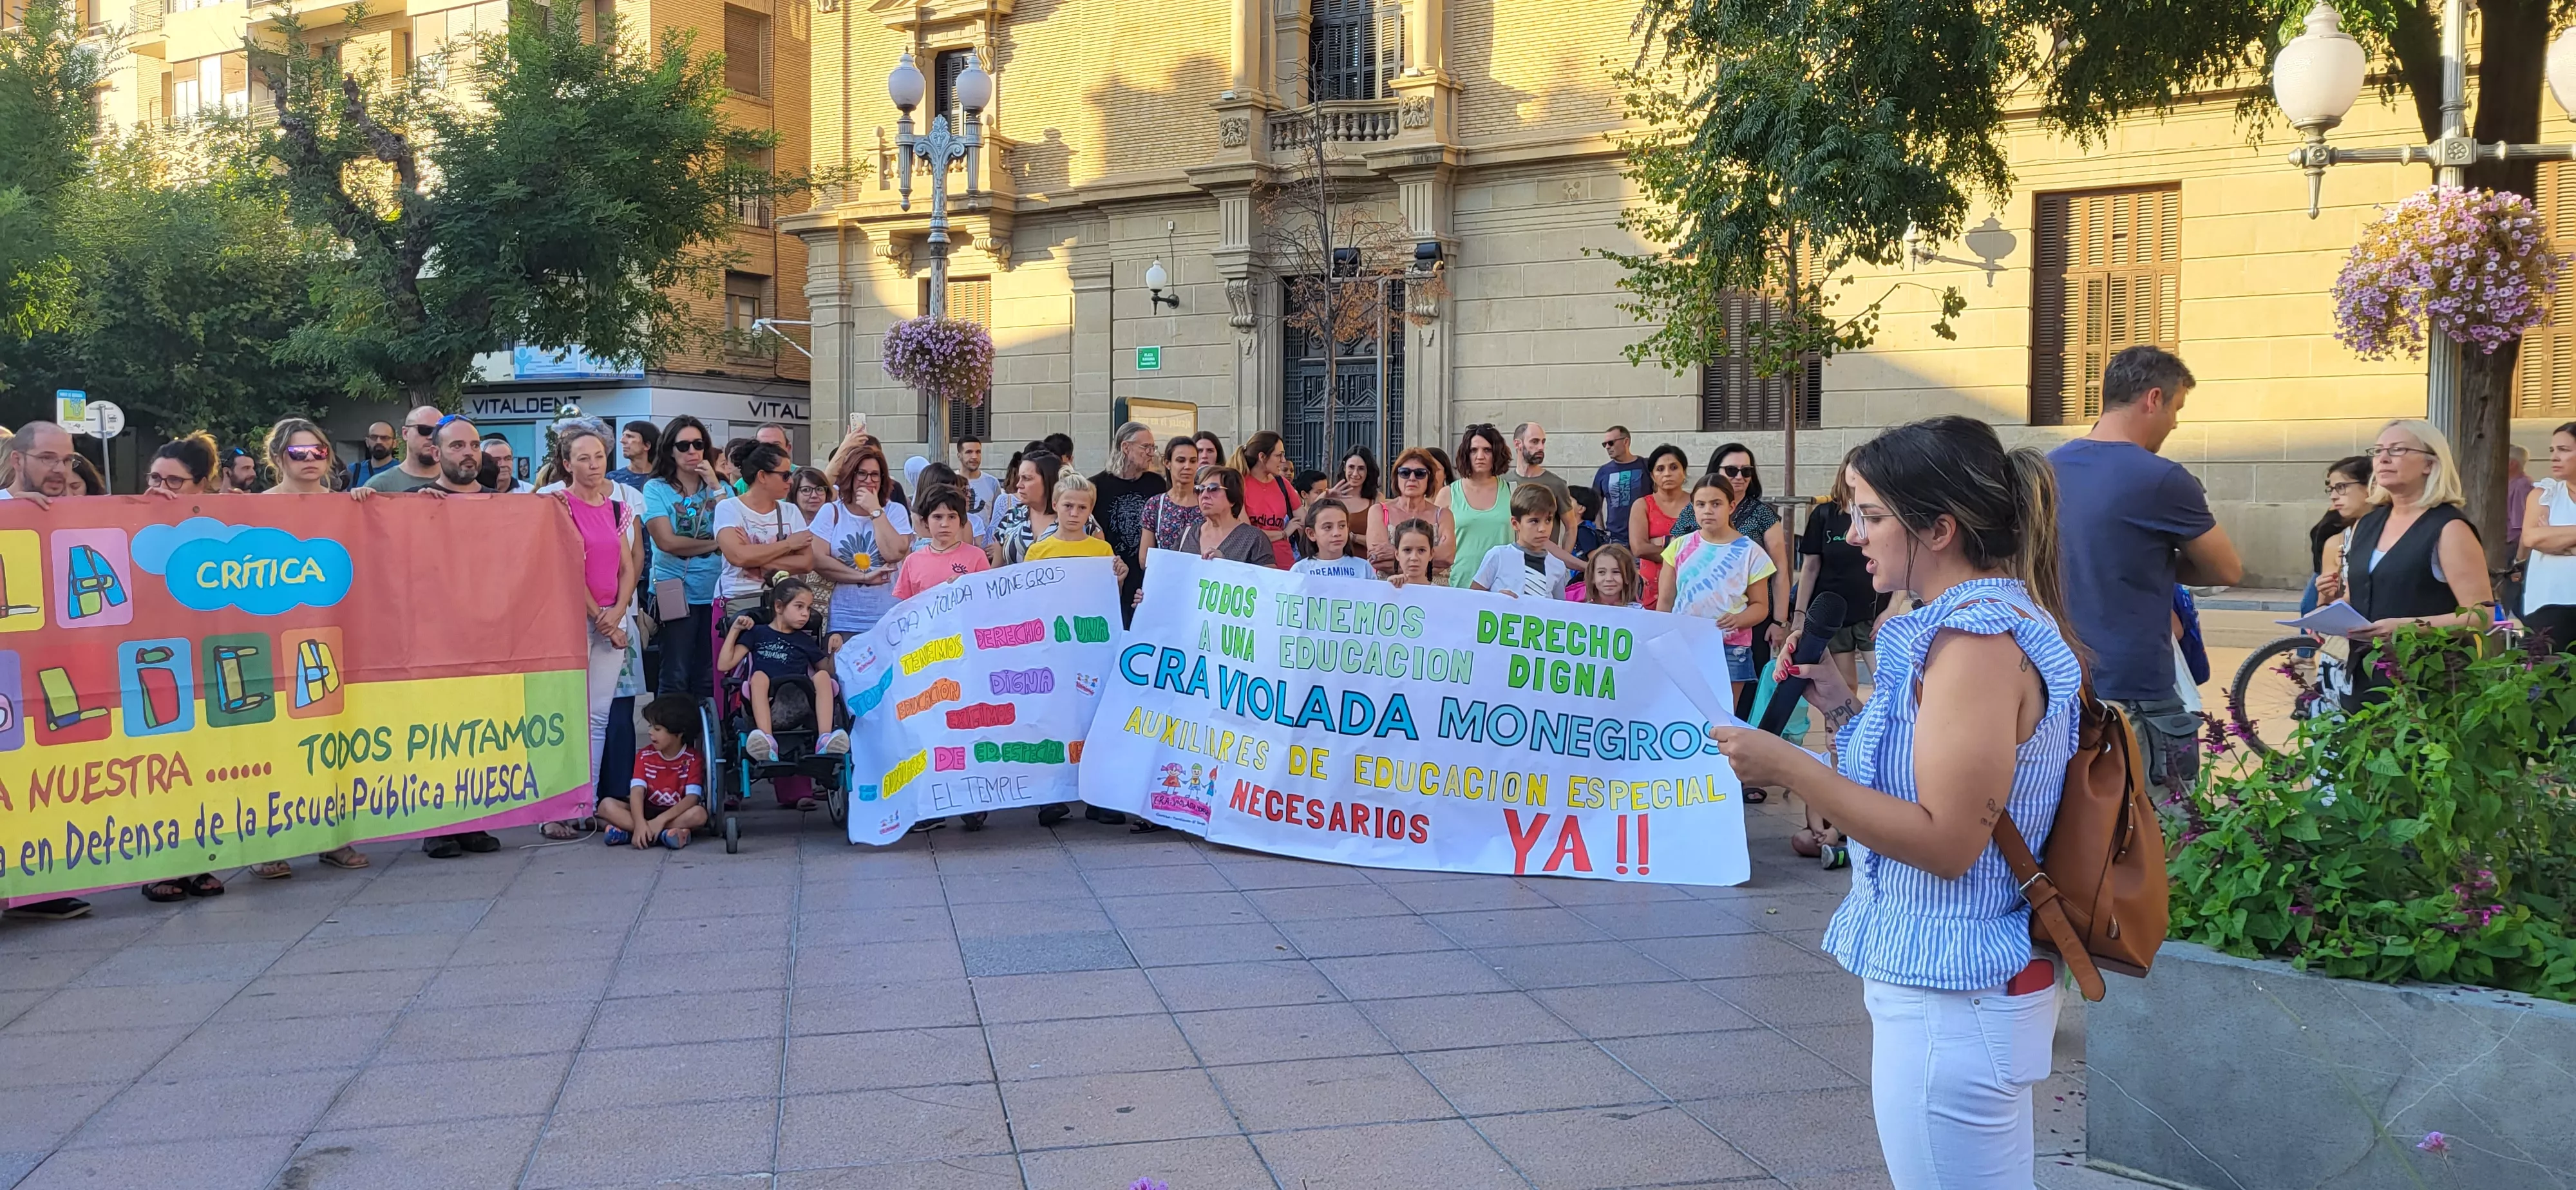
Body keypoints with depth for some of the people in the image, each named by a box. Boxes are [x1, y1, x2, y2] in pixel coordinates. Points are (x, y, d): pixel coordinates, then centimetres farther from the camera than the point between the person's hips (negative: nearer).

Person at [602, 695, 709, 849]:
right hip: (647, 812, 3)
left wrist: (660, 820, -34)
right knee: (607, 805, -22)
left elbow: (692, 798, -21)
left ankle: (628, 831, -33)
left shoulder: (693, 759, -9)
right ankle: (668, 832, -35)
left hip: (677, 814, -3)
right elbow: (637, 791, -14)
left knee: (699, 814, -35)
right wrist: (640, 823, -33)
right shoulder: (644, 755, -1)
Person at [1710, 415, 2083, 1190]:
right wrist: (1843, 711, 7)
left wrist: (1790, 768, -24)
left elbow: (1946, 841, -24)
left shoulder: (1979, 639, -20)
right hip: (1957, 984, 10)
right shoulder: (1997, 619, 11)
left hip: (1949, 1001, -10)